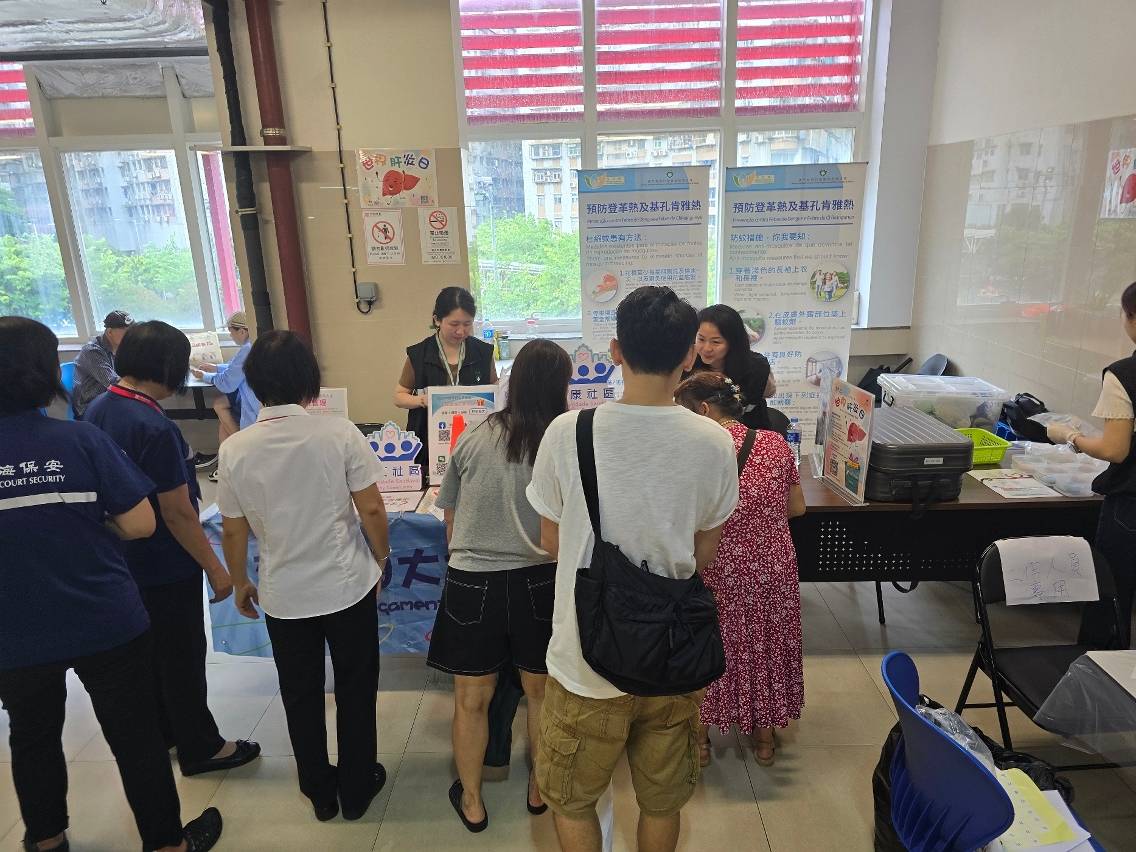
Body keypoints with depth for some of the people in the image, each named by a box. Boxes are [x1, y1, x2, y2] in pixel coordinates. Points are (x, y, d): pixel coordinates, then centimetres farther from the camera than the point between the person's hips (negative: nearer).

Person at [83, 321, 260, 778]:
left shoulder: (97, 410, -1)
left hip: (122, 561, 9)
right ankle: (200, 748, 25)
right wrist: (215, 568, -16)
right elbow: (177, 513, -25)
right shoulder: (156, 428, -28)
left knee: (148, 651, 24)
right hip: (167, 568, -8)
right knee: (183, 657, 8)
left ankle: (161, 731, 42)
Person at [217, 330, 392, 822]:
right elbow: (371, 509, -12)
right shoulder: (339, 433, -17)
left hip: (284, 596, 2)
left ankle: (319, 792, 38)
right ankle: (357, 789, 34)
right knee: (355, 690, 17)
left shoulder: (235, 450, -10)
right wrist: (381, 557, 5)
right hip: (349, 586, -1)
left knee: (301, 697, 21)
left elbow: (233, 531, -1)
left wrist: (239, 583, 15)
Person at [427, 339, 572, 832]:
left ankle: (471, 801, 36)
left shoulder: (474, 438, -4)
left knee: (471, 700, 18)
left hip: (472, 583, 1)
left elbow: (451, 519, 7)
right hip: (539, 583, -1)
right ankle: (540, 789, 41)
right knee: (542, 694, 21)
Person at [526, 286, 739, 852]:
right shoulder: (713, 443, -13)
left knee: (572, 803, 23)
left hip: (587, 662, -2)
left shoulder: (567, 434, -18)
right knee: (662, 804, 25)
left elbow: (551, 544, -4)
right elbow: (703, 557, 0)